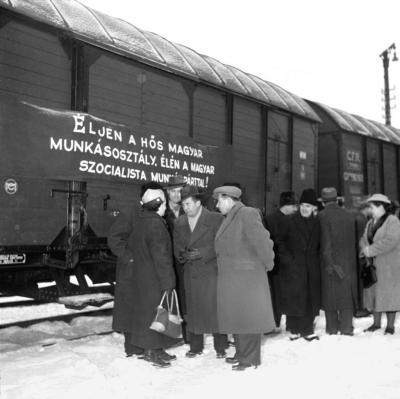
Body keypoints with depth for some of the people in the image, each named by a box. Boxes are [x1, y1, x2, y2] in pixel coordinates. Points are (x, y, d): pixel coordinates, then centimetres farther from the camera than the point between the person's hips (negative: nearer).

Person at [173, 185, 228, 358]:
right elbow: (177, 246, 14)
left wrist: (202, 253, -18)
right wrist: (182, 254, -8)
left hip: (211, 272, -4)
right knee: (193, 310, 9)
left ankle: (220, 347, 12)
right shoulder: (180, 222, 11)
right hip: (190, 273, 5)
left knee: (215, 309, -2)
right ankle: (195, 346, 22)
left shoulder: (216, 219, -5)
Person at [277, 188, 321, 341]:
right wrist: (287, 258, -7)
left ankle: (307, 329, 13)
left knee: (311, 299, 3)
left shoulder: (317, 222, 7)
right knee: (294, 298, -2)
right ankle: (294, 329, 11)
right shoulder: (290, 221, -2)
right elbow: (280, 242, 0)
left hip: (311, 267, 3)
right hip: (293, 266, -3)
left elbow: (319, 245, 14)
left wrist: (316, 258, 2)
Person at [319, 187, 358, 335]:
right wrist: (353, 260, 12)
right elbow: (355, 241, 7)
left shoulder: (323, 216, -9)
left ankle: (332, 329, 12)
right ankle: (346, 329, 10)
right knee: (347, 296, 9)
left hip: (332, 262, -3)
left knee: (330, 296, 7)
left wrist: (330, 264, -11)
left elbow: (326, 242, -13)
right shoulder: (350, 216, 5)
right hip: (349, 263, 4)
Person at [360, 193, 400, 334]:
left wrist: (371, 250, -21)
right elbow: (364, 239, 9)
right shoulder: (370, 223, 14)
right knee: (374, 293, 10)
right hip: (373, 265, 7)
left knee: (388, 294, -1)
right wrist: (365, 248, -13)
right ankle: (376, 323, 22)